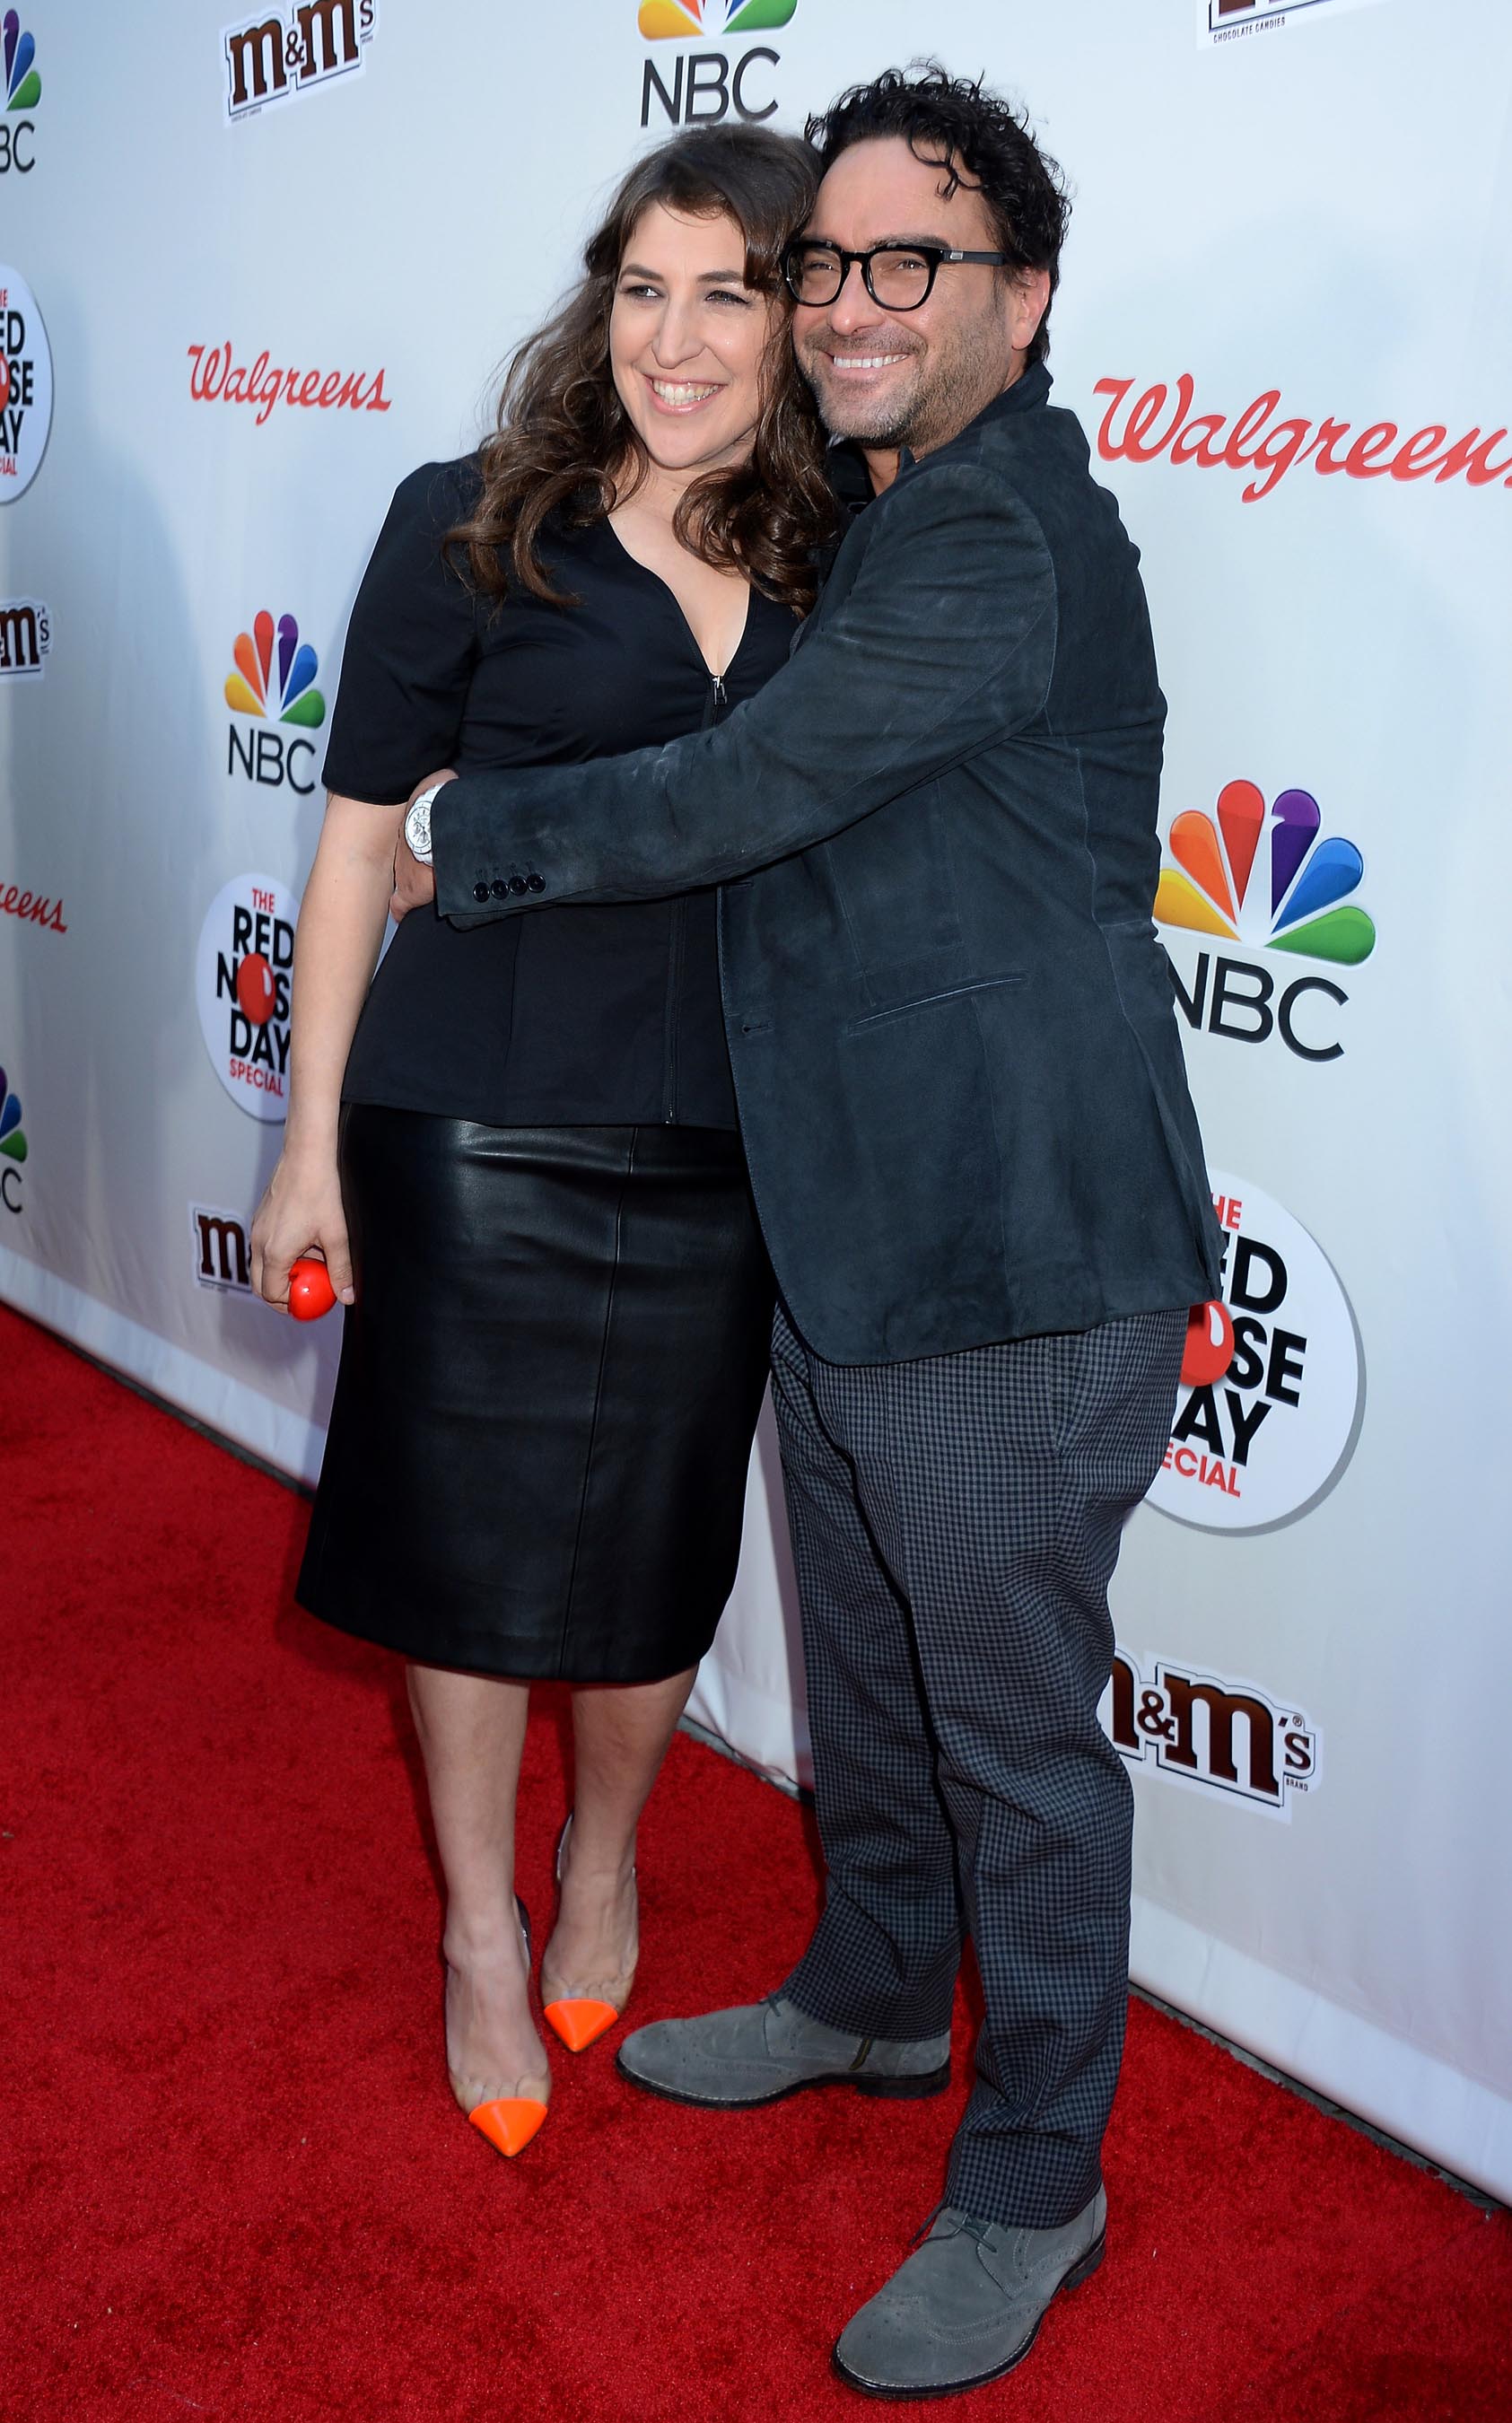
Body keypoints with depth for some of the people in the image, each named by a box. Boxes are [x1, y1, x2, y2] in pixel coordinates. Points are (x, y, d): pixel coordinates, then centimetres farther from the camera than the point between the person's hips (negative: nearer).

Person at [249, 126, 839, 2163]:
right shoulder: (472, 529, -5)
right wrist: (315, 1140, -2)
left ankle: (604, 1862, 44)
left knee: (654, 1557, 14)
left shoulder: (839, 572, 4)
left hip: (718, 1155, 3)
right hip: (476, 1136, -2)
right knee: (470, 1542, 10)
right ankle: (481, 1932, 34)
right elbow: (364, 840, -2)